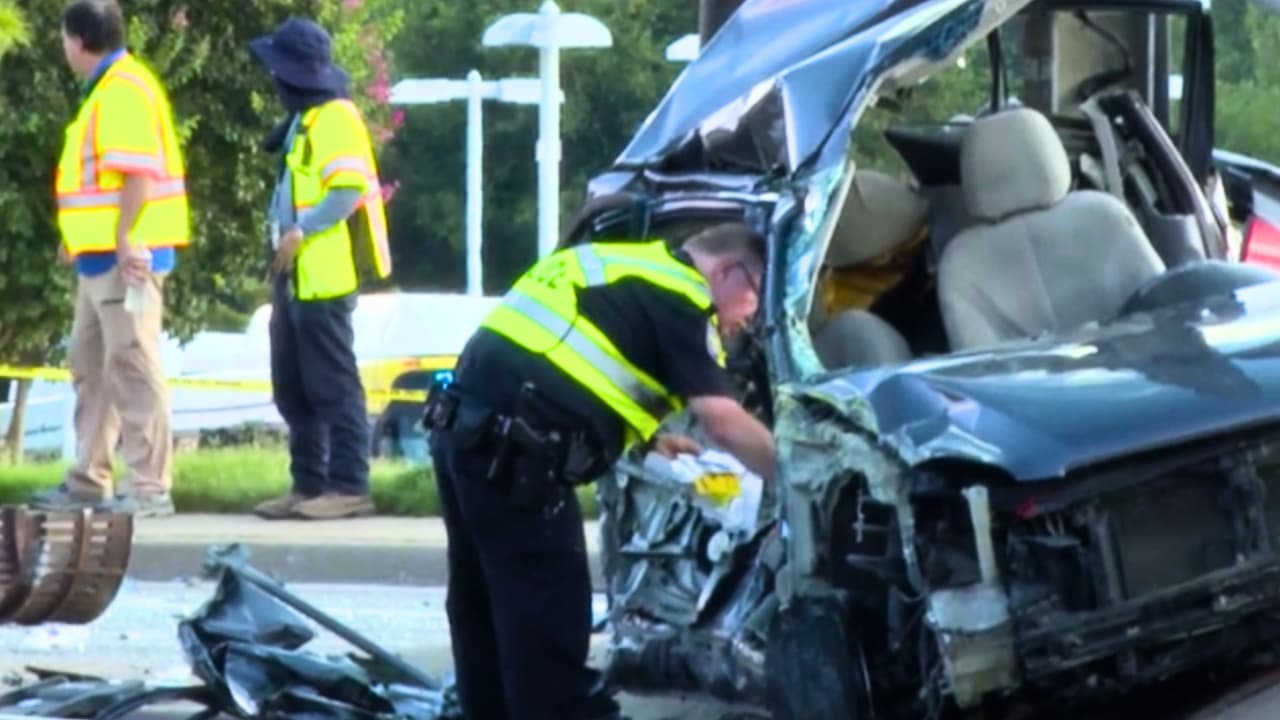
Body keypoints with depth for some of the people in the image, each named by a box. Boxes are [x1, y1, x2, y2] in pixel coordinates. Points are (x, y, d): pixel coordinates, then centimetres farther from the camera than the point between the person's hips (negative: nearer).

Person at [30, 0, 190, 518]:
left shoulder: (124, 90, -14)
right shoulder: (107, 89, 18)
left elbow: (138, 171, -22)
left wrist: (124, 241, -25)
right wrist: (79, 236, 23)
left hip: (124, 254, -11)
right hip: (102, 254, 11)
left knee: (132, 363, -10)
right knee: (90, 364, 14)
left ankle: (149, 487, -10)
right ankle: (88, 481, 20)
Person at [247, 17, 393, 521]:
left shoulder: (334, 118, -11)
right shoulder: (304, 120, 20)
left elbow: (351, 189, -22)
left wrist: (302, 230, -24)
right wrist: (281, 236, 16)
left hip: (323, 277, -11)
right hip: (296, 276, 11)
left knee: (332, 383, -10)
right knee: (293, 386, 11)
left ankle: (349, 486, -9)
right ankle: (309, 484, 16)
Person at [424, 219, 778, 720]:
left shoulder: (619, 268, 24)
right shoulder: (679, 295, -3)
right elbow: (724, 423, -11)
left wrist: (646, 437, 33)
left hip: (465, 428, 10)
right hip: (512, 455, -9)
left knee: (485, 614, 19)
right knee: (549, 632, -3)